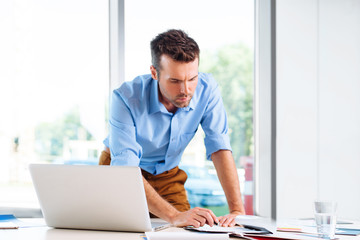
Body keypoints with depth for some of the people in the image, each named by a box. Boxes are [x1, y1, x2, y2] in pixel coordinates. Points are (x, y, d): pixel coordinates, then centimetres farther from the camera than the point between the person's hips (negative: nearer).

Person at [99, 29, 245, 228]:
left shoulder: (206, 88, -22)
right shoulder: (125, 98, -33)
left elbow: (220, 148, -20)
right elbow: (125, 171, -39)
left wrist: (237, 210, -32)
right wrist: (174, 216, -51)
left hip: (168, 174, 2)